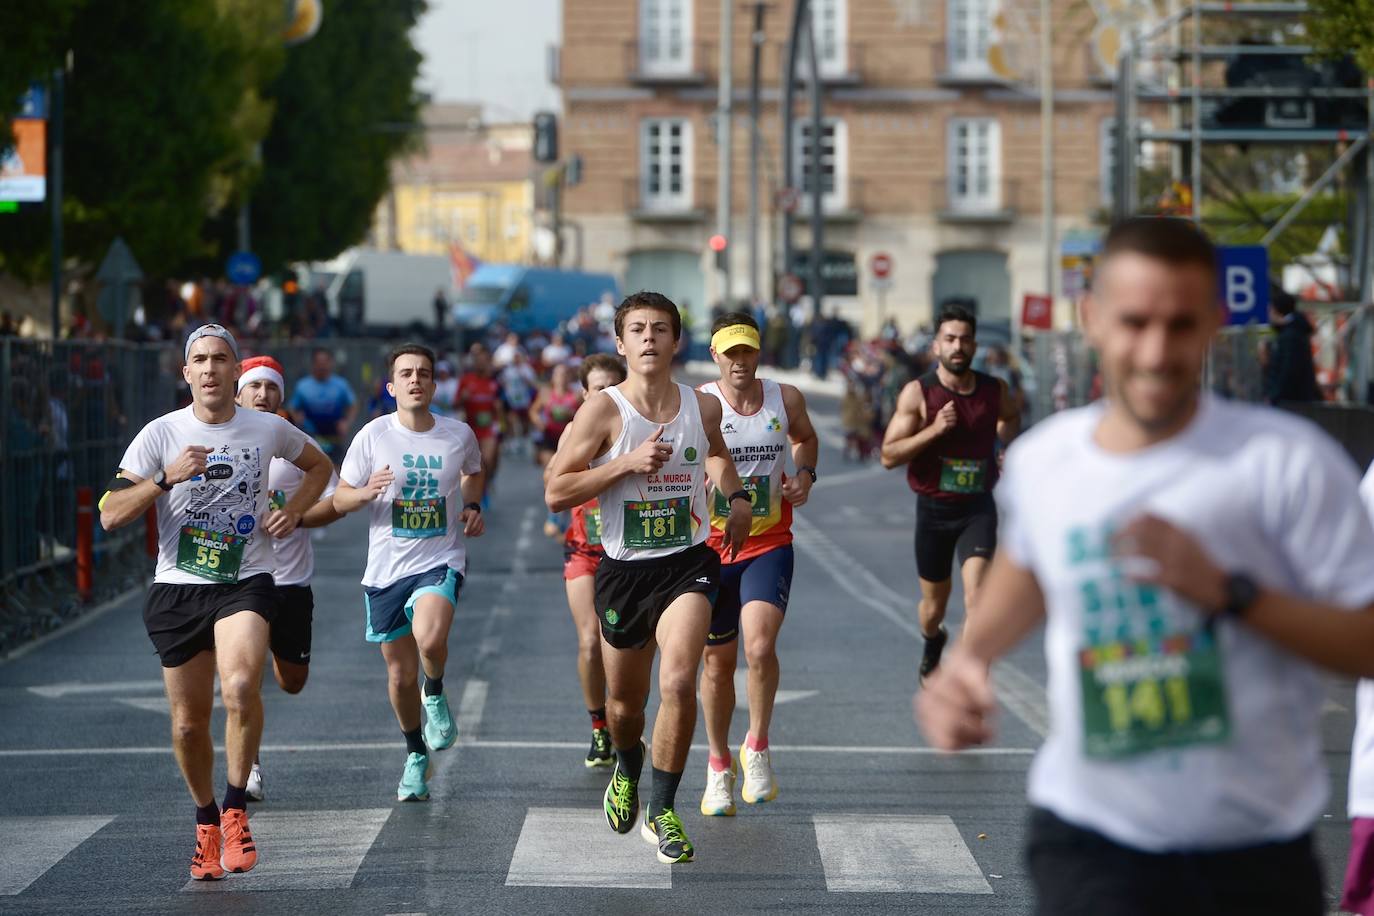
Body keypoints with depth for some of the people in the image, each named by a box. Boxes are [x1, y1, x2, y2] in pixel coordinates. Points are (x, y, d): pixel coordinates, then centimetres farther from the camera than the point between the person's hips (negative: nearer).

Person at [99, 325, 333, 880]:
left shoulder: (269, 430, 2)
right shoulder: (161, 434, -2)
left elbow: (318, 465, 24)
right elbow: (111, 515, -8)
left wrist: (293, 511, 6)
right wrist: (168, 477, -20)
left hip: (246, 584, -1)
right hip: (177, 590, 1)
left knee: (240, 687, -29)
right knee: (189, 723, 5)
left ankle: (235, 810, -13)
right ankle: (206, 822, 29)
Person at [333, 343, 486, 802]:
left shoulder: (459, 434, 0)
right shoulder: (373, 436, -4)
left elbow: (473, 472, 24)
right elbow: (339, 499, 2)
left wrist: (472, 506, 5)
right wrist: (366, 492, -19)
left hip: (441, 562, -1)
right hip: (386, 569, 1)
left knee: (429, 638, -30)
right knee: (401, 675, 8)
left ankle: (436, 694, 3)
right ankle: (416, 756, 31)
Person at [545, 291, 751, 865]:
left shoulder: (703, 406, 3)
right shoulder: (603, 410, -9)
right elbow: (555, 493, -12)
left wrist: (736, 496, 8)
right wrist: (628, 463, -19)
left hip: (688, 563, 1)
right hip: (624, 568, 0)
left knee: (678, 683, -21)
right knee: (624, 701, 14)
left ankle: (661, 810, -7)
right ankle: (627, 771, 50)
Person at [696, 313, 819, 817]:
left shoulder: (785, 399, 1)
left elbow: (806, 437, 23)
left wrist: (805, 474, 3)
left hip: (770, 544, 0)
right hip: (711, 545, 0)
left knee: (760, 647, -21)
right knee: (718, 662, 9)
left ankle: (757, 747, 1)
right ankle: (718, 766, 27)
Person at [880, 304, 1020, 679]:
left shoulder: (995, 391, 0)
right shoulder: (918, 393, -9)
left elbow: (1011, 415, 27)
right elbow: (889, 455, -13)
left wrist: (1005, 445, 9)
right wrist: (935, 429, -23)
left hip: (978, 509, 0)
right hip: (934, 509, 0)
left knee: (976, 587, -23)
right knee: (934, 603, 15)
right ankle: (933, 643, 50)